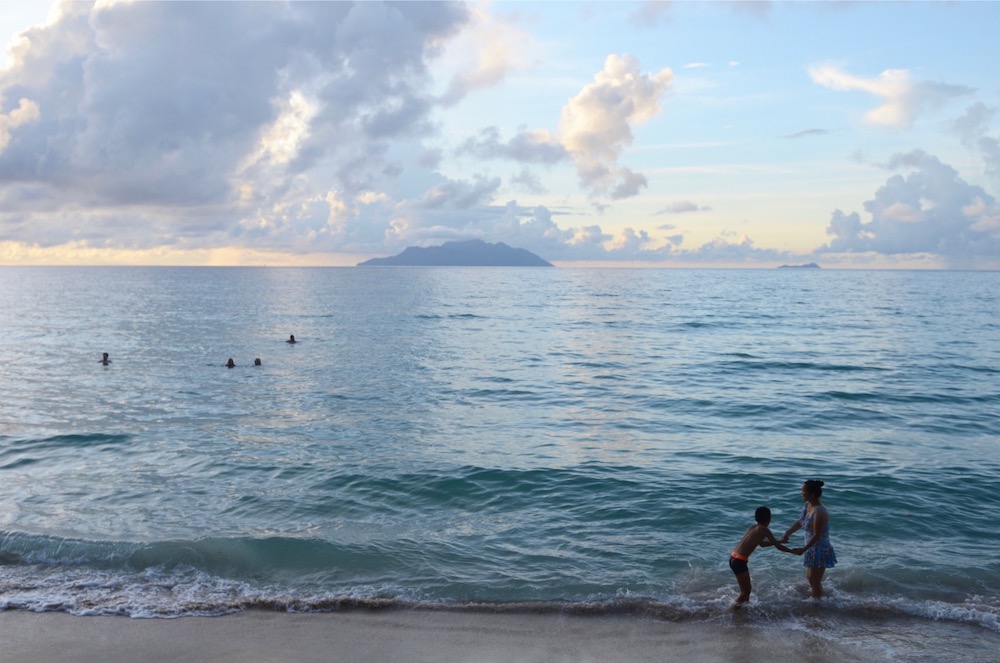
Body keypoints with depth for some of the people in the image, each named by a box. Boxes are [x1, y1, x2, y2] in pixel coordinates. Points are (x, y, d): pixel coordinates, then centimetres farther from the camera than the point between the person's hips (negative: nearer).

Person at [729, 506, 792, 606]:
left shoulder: (752, 527, 16)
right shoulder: (764, 530, -7)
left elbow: (762, 544, 31)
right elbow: (778, 546, -4)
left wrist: (779, 541, 35)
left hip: (734, 558, 9)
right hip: (739, 561, -9)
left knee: (746, 589, 21)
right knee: (745, 591, 1)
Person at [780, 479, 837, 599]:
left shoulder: (819, 512, -29)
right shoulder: (808, 506, -1)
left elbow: (817, 535, -26)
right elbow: (799, 523, 8)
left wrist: (803, 549, -25)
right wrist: (787, 534, -5)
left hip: (820, 551, -9)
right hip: (812, 549, 9)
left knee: (815, 581, 5)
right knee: (810, 578, 24)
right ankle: (818, 598, 42)